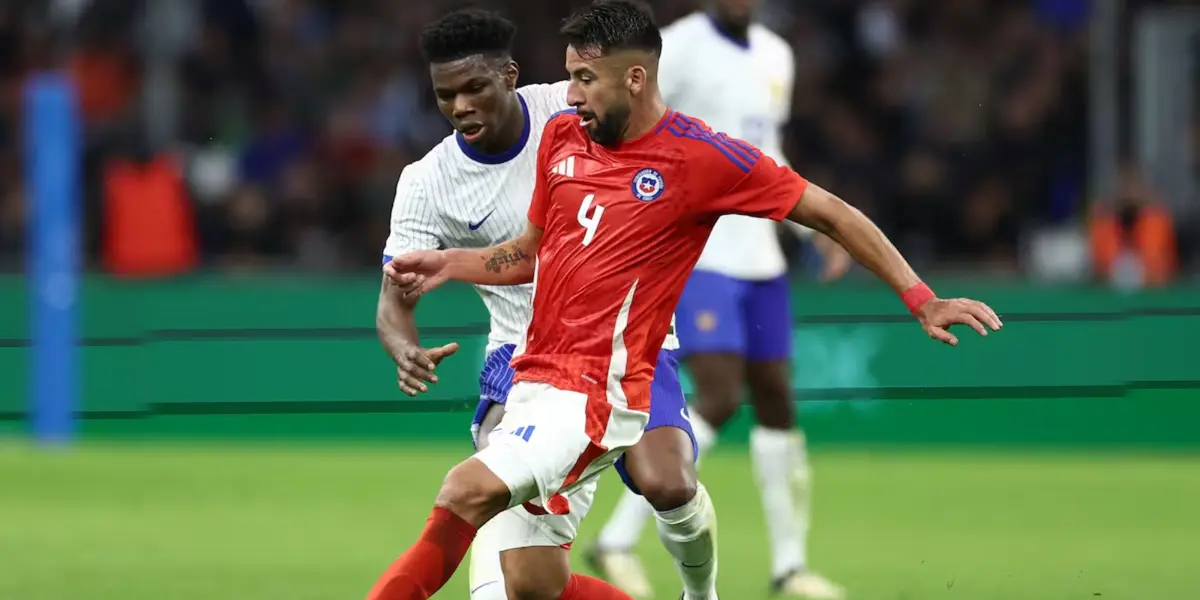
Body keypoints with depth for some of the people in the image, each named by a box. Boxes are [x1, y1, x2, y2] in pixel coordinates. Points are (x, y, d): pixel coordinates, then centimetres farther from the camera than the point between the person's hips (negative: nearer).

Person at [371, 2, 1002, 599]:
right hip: (534, 378, 7)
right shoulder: (561, 137, 9)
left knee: (468, 489, -28)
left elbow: (829, 213, -2)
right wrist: (451, 265, 7)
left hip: (597, 394, -7)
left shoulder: (701, 157, -9)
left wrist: (921, 301, -6)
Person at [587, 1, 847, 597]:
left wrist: (816, 225, 17)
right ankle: (617, 541, -11)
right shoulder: (680, 49, -11)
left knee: (776, 401, 9)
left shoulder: (775, 56, 14)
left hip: (759, 257, 7)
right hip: (695, 253, -7)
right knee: (718, 397, -18)